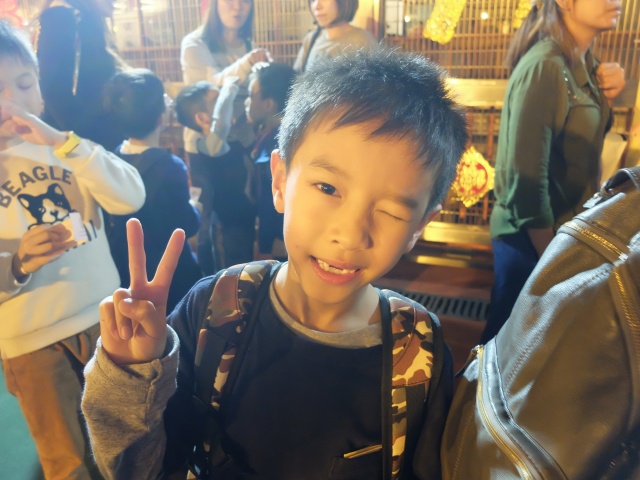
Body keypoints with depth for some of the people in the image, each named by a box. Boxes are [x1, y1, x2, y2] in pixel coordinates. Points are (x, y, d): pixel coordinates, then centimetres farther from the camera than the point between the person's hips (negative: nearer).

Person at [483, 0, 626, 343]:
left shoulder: (583, 61, 5)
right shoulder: (544, 66, -21)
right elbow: (527, 176, -23)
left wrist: (606, 97, -3)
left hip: (564, 228, 8)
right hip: (531, 236, -8)